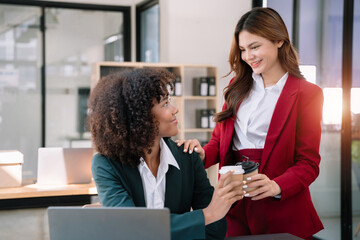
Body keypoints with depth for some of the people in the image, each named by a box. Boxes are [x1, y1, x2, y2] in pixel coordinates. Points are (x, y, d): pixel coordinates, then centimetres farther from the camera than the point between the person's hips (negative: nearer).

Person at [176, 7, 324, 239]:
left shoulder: (307, 93, -3)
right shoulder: (238, 86, 13)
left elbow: (308, 163, -7)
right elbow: (220, 139, 14)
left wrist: (276, 186, -25)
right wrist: (203, 154, -8)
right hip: (234, 206, 4)